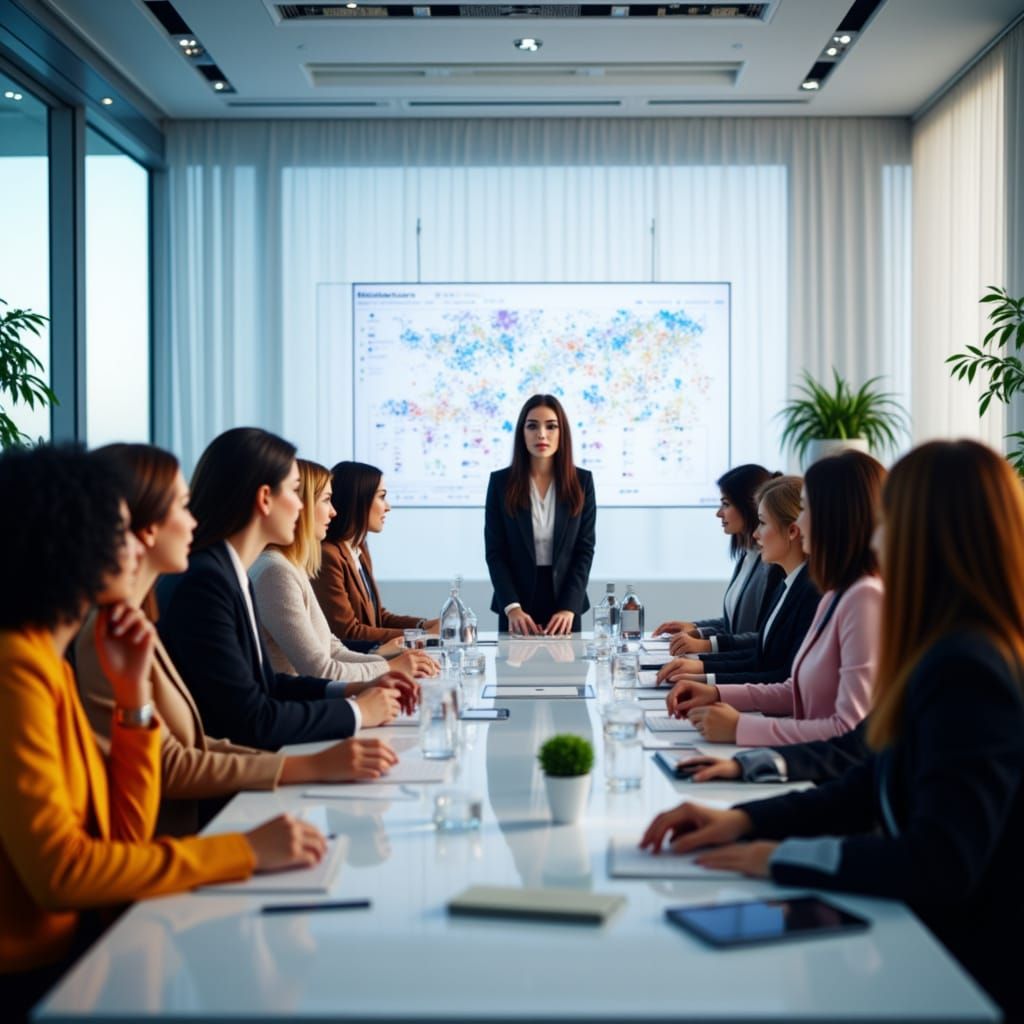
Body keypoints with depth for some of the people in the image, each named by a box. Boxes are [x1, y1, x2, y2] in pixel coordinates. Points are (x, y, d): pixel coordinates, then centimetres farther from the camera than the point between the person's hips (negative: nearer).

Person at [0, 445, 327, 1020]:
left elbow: (124, 835, 8)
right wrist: (244, 851, -19)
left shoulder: (46, 662, 9)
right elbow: (59, 870, -24)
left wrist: (134, 693, -2)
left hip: (77, 943, 8)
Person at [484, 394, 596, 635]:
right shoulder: (501, 482, -2)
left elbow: (585, 549, -2)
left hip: (565, 607, 1)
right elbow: (494, 552, -4)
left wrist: (569, 608, -13)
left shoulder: (582, 481, 0)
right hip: (518, 608, 0)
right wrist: (512, 607, -16)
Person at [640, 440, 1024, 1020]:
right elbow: (870, 790, 11)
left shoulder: (965, 672, -23)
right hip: (946, 951, 8)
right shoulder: (962, 653, 6)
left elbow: (939, 867, -30)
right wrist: (746, 819, 0)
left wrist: (785, 857, -18)